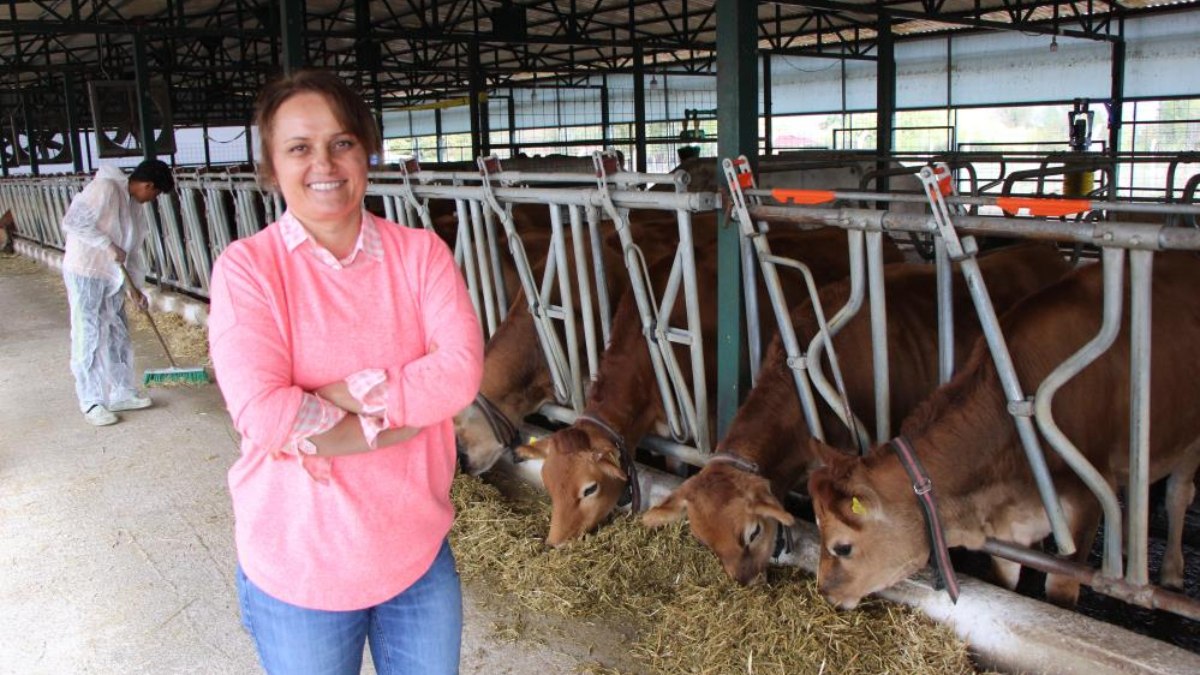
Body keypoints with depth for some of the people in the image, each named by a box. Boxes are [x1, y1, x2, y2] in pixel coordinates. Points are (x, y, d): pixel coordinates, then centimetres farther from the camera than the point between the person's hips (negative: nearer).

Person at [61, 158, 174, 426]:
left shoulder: (134, 205, 10)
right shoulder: (104, 188, -16)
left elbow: (133, 248, 15)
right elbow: (73, 222, -22)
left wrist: (135, 287, 14)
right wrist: (109, 245, -21)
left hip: (111, 277, 9)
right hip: (85, 273, -9)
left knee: (118, 335, 13)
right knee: (88, 337, -1)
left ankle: (122, 393, 23)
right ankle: (91, 402, 7)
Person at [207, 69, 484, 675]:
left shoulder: (420, 252, -3)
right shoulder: (246, 267, -11)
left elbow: (461, 370, -17)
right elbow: (263, 415, -23)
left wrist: (344, 394, -23)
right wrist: (405, 417, -19)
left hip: (418, 551, 3)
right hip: (297, 567, -2)